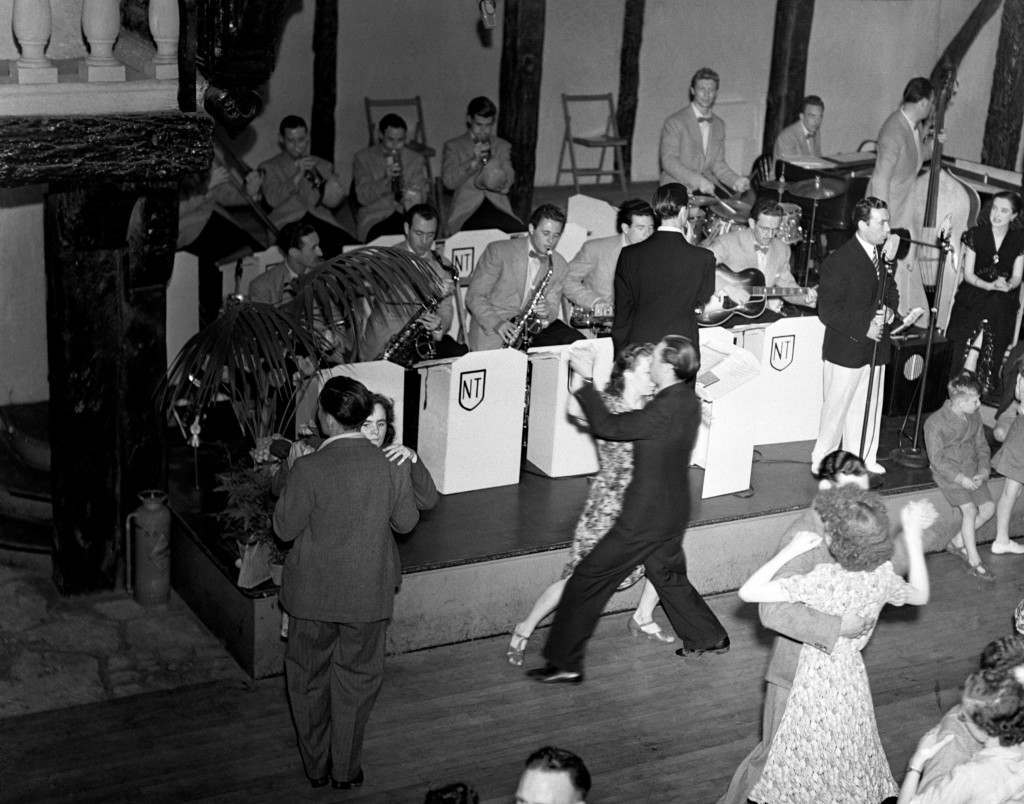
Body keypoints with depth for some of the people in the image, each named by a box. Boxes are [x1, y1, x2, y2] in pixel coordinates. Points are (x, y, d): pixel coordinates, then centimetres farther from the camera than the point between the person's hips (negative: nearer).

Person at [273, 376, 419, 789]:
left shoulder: (309, 469, -21)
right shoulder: (390, 467, -12)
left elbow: (285, 529, -11)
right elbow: (407, 521, 3)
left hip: (314, 594, -2)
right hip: (368, 595, 2)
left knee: (309, 680, 18)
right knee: (356, 680, 18)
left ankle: (316, 767, 31)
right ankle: (346, 770, 27)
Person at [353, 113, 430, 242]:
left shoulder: (416, 159, 13)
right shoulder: (363, 158, 7)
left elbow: (423, 196, 7)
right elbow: (363, 198, -3)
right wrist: (386, 178, -17)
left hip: (408, 216, 2)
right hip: (375, 218, -2)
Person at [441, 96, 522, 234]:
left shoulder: (503, 146, 20)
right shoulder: (453, 146, 12)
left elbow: (508, 182, 9)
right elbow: (449, 181, -2)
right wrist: (474, 161, -13)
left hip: (498, 207, 3)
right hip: (466, 211, -3)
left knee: (518, 230, -28)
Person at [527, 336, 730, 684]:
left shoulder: (664, 410, -28)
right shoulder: (688, 401, 0)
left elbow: (606, 427, -23)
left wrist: (587, 379, -18)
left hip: (646, 518, -9)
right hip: (674, 512, 9)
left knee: (587, 580, -1)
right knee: (668, 575, 30)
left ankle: (564, 664, 5)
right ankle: (709, 637, 43)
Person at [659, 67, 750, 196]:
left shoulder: (719, 125, 14)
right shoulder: (675, 122, -6)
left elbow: (718, 164, 13)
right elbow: (669, 161, -13)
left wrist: (736, 180, -7)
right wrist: (698, 181, -25)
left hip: (706, 191, 5)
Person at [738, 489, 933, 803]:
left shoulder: (823, 580, -29)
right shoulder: (882, 577, -12)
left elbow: (748, 592, -28)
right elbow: (920, 595, 12)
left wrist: (790, 551, -21)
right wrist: (913, 535, 10)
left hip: (817, 675, -6)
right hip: (853, 676, 6)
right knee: (855, 766, 26)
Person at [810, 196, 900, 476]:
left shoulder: (884, 254, 8)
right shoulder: (839, 261, -16)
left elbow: (891, 292, 21)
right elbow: (827, 312, -17)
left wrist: (888, 309, -1)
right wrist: (864, 327, -19)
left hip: (875, 347, 7)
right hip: (846, 350, -7)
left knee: (869, 409, 13)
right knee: (837, 409, 3)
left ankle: (862, 459, 27)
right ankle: (822, 462, 17)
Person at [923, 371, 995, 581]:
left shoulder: (974, 416, 2)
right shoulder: (935, 422, -16)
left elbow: (982, 446, 10)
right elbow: (937, 460, -15)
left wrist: (983, 471, -7)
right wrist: (961, 478, -22)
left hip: (971, 470, 6)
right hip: (948, 471, -6)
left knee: (988, 507, -7)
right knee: (969, 509, -20)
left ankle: (957, 543, 10)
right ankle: (974, 561, -10)